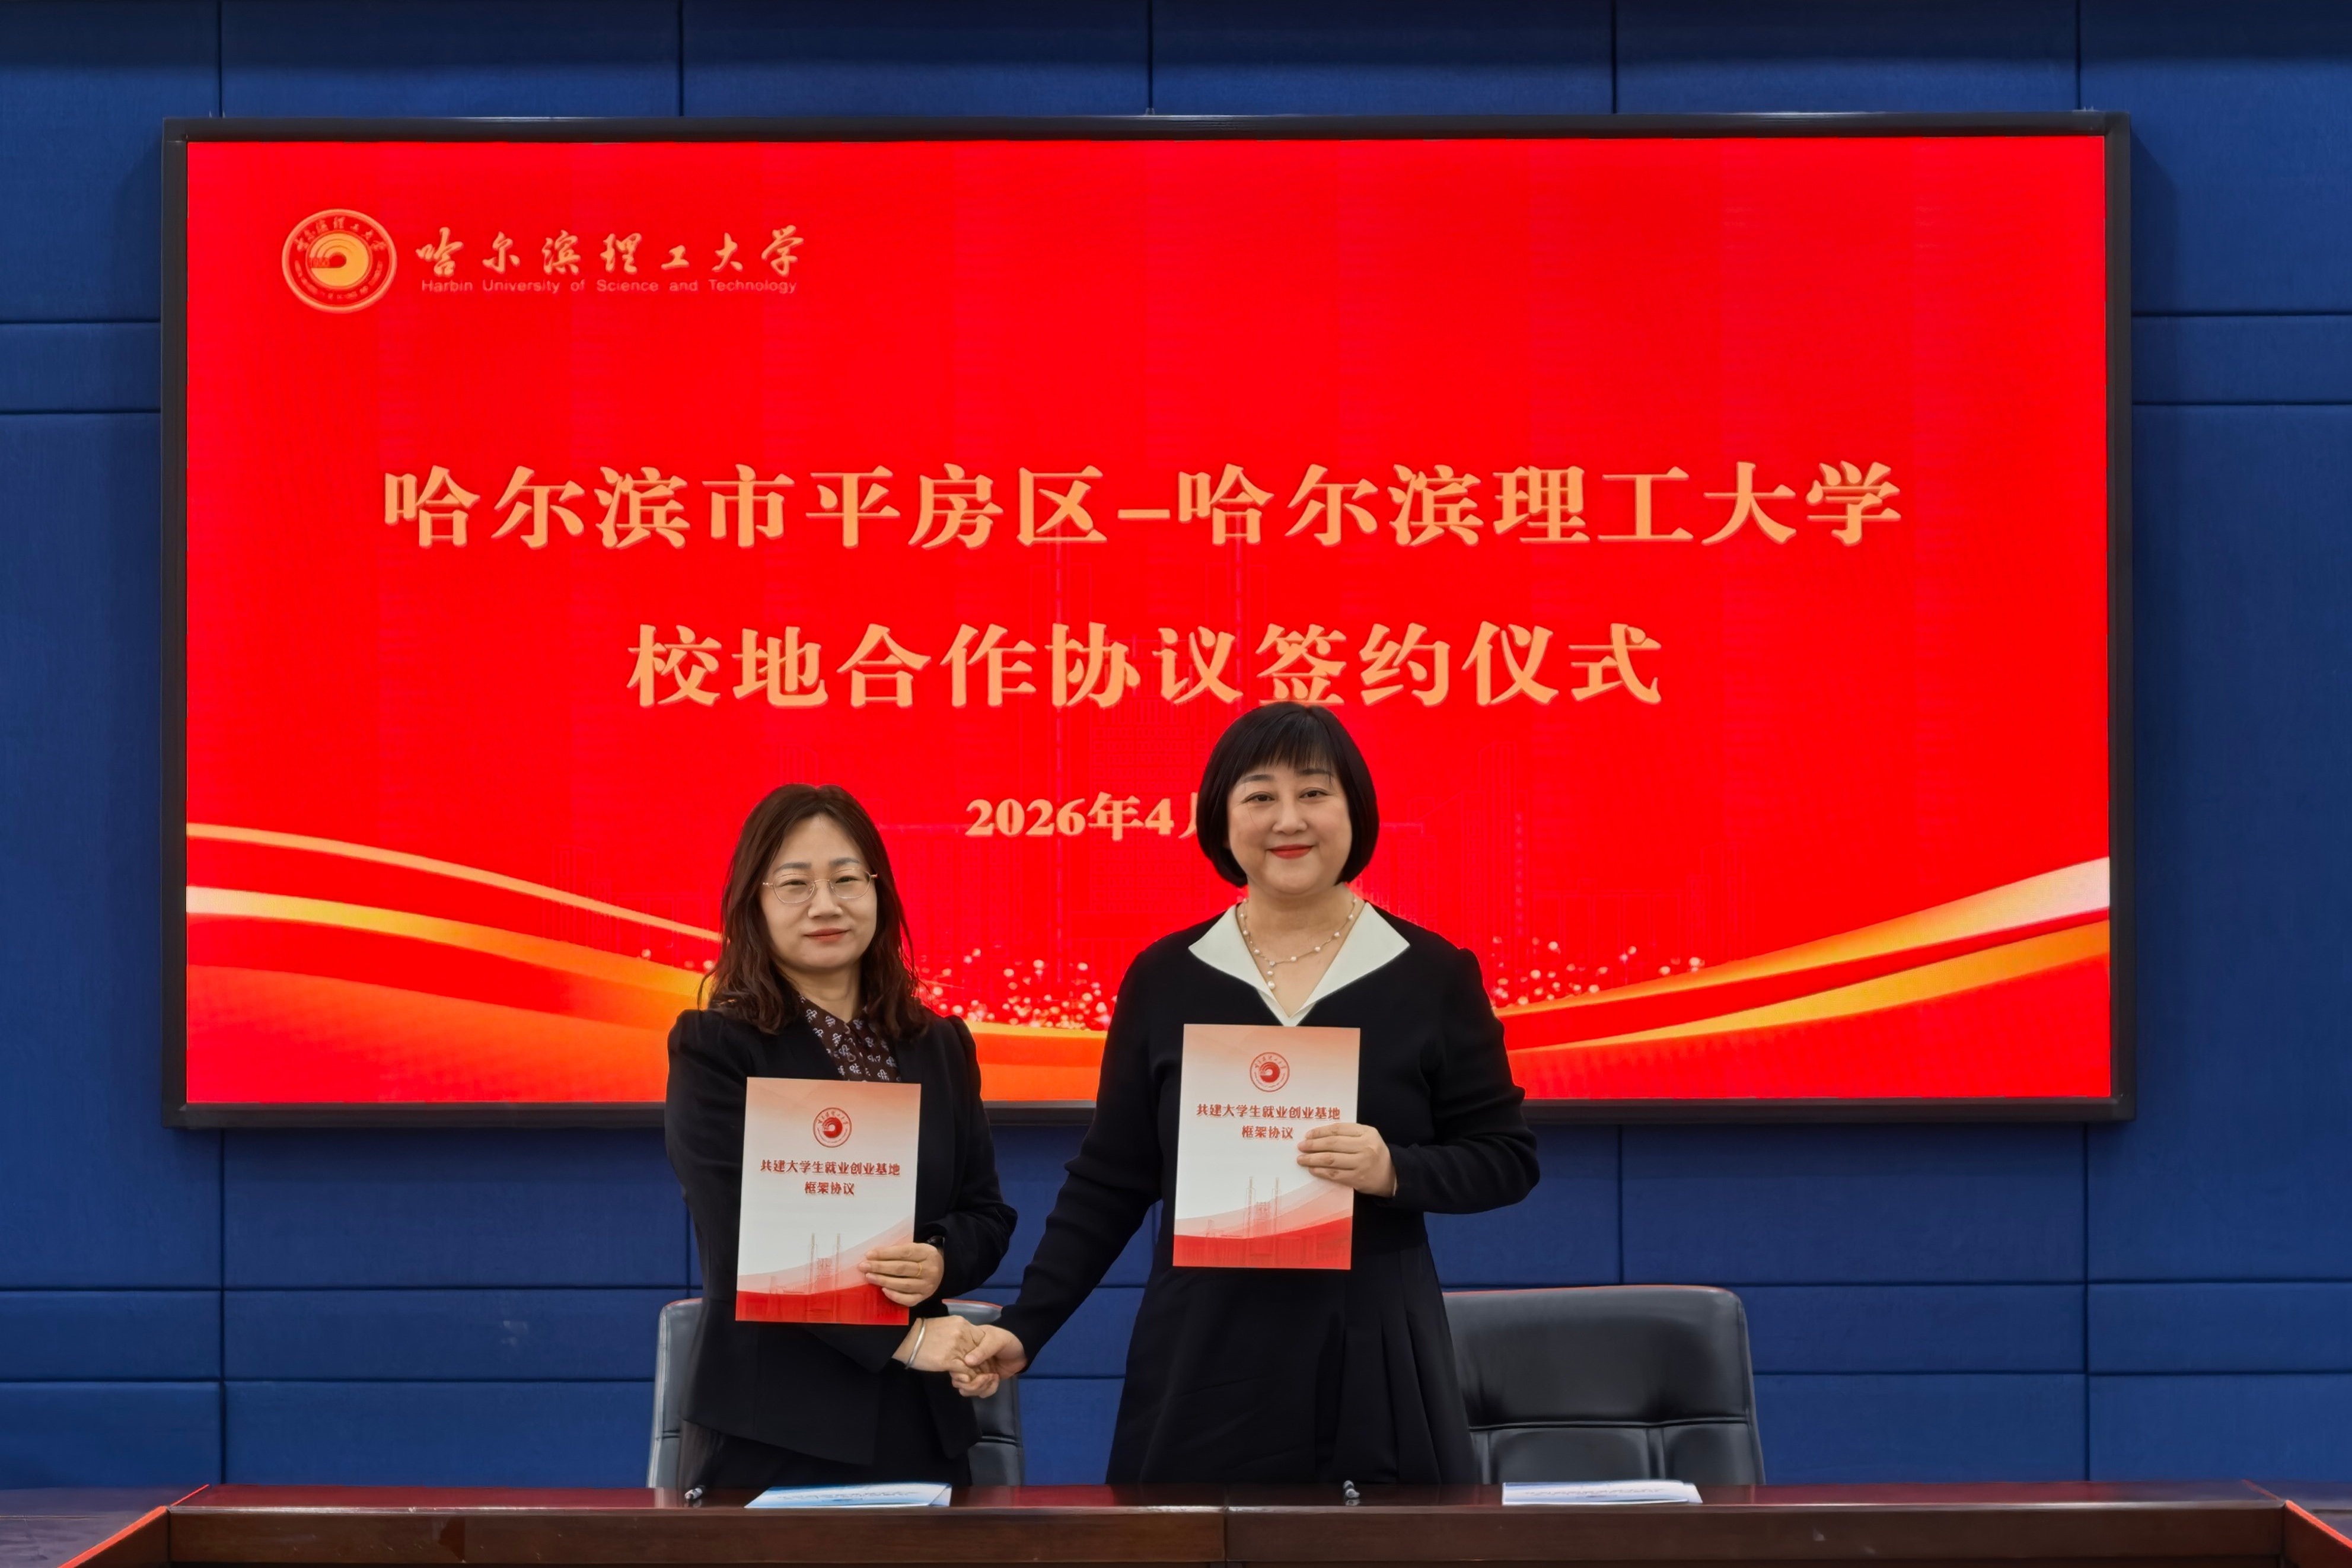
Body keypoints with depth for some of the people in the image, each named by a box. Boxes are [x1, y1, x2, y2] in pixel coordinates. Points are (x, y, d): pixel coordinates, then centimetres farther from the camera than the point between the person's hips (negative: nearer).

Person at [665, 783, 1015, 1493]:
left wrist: (940, 1263, -12)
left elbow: (987, 1212, 12)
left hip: (917, 1422, 4)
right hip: (773, 1430, -4)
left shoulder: (940, 1046, 12)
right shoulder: (713, 1049, -3)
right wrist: (902, 1336, -19)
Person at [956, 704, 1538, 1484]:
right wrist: (1023, 1326, 0)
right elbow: (1109, 1180, 8)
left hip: (1372, 1366, -1)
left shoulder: (1430, 974, 1)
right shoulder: (1164, 978, 5)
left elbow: (1506, 1157, 3)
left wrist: (1396, 1170, -15)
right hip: (1202, 1365, 1)